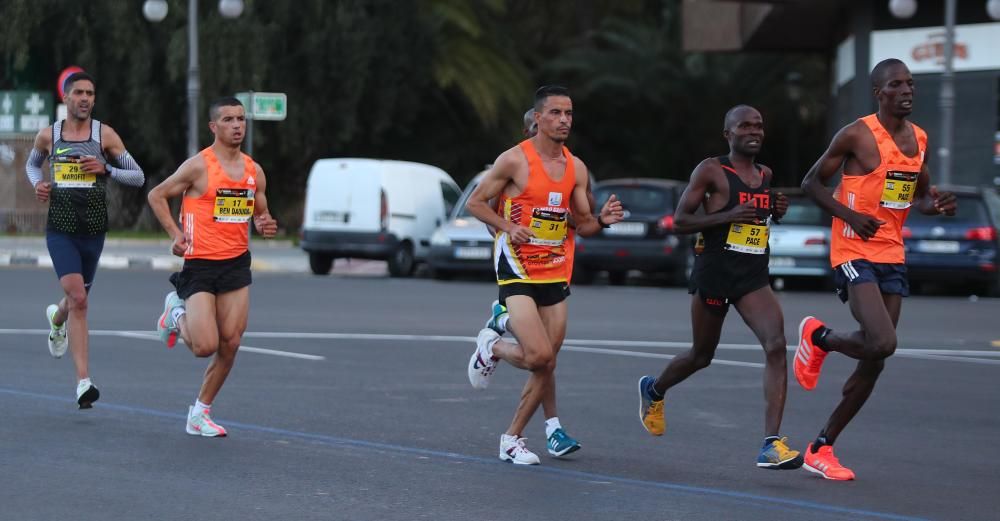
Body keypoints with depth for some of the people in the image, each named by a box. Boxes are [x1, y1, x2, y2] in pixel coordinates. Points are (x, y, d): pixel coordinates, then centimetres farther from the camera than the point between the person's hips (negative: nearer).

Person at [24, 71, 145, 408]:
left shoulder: (105, 135, 0)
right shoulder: (47, 136, 4)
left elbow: (138, 176, 2)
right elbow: (32, 164, 25)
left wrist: (105, 169, -14)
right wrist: (37, 183, 4)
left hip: (93, 229, 1)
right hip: (60, 229, -1)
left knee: (79, 301, 15)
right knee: (77, 298, -17)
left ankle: (57, 318, 56)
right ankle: (83, 381, -17)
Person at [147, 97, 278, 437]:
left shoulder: (254, 171, 9)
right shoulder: (199, 166, -8)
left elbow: (260, 213, 23)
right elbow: (156, 196, 1)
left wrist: (264, 225, -1)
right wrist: (176, 234, -9)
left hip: (237, 265, 5)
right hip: (200, 264, -5)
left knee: (230, 344, -1)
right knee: (205, 346, -13)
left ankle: (200, 413, 14)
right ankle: (177, 314, 21)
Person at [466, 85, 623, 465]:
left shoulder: (576, 168, 9)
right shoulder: (514, 160, -7)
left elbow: (582, 223, 15)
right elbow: (475, 202, -1)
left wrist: (603, 220, -7)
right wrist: (509, 227, -16)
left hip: (555, 273, 6)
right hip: (517, 272, -6)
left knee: (546, 364, 4)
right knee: (539, 355, -19)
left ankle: (512, 438, 16)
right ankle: (491, 347, 13)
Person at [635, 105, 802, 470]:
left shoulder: (765, 175, 12)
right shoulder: (711, 171, -7)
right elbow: (680, 221, -9)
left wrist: (776, 211, 6)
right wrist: (727, 216, -22)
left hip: (754, 277, 4)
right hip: (713, 273, -4)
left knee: (776, 345, -19)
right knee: (702, 355, 12)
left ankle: (772, 445, -24)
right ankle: (653, 391, 48)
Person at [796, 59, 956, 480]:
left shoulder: (919, 138, 11)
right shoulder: (856, 135, -9)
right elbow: (811, 183, -3)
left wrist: (936, 205, 1)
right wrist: (851, 215, -17)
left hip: (893, 258, 7)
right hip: (855, 254, -7)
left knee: (874, 362, 4)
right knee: (882, 344, -24)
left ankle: (821, 448, 14)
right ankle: (818, 337, 9)